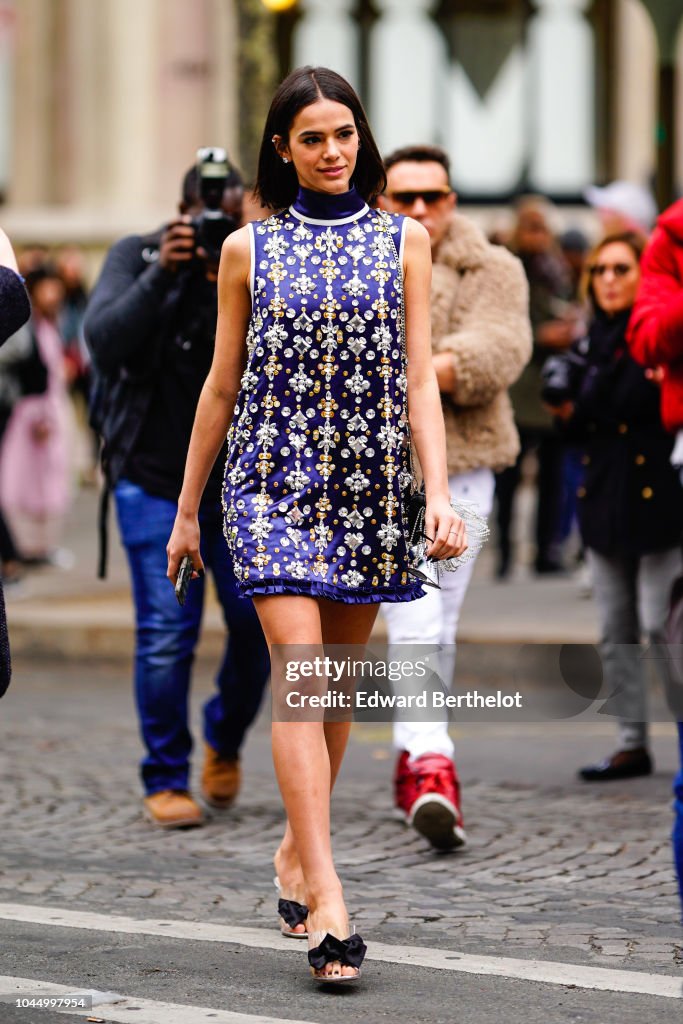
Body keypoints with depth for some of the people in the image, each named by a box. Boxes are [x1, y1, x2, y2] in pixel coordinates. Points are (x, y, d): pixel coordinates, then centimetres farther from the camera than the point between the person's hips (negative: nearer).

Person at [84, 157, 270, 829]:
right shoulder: (135, 258, -3)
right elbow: (104, 343, -18)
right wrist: (160, 275, -27)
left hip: (242, 478, 2)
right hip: (154, 478, -2)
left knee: (259, 622, -1)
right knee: (166, 634, -8)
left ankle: (226, 741, 27)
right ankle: (166, 781, 6)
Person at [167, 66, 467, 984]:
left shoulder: (404, 241, 6)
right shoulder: (248, 250, 5)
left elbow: (419, 376, 1)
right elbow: (222, 387, 10)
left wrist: (440, 494, -10)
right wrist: (186, 510, 13)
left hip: (368, 486, 2)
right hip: (271, 484, -2)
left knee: (339, 684, 10)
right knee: (299, 676, -13)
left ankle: (297, 851, 30)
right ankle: (328, 902, -20)